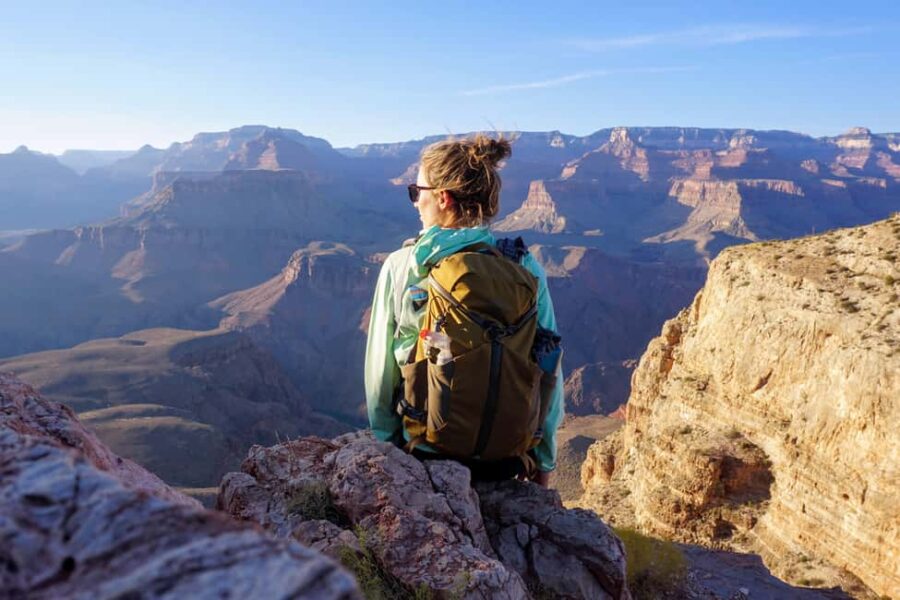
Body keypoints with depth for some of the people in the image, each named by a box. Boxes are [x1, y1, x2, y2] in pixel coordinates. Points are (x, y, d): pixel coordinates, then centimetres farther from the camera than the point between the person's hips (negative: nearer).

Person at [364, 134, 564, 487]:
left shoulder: (400, 266, -12)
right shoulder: (527, 271, -9)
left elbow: (380, 369, -5)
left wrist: (385, 443, 11)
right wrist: (544, 459, 10)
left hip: (424, 453, -1)